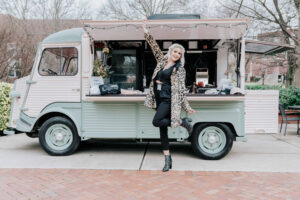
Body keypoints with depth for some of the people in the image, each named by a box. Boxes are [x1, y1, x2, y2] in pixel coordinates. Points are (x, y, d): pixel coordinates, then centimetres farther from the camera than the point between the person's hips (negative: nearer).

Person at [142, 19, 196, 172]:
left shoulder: (179, 69, 0)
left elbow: (182, 89, -1)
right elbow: (154, 46, 10)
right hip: (159, 98, 5)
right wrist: (146, 32, 1)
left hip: (169, 99, -5)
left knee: (156, 122, -24)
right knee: (162, 130, 5)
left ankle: (183, 122, -4)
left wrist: (187, 107, -2)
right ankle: (167, 159, 13)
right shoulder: (162, 60, 12)